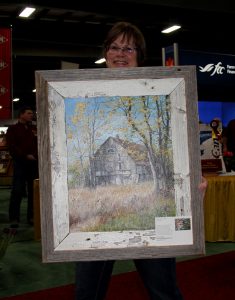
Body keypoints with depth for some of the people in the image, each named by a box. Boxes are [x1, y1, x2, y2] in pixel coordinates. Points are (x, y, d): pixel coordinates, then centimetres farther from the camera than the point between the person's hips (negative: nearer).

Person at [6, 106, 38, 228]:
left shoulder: (35, 129, 17)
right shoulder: (13, 129, 6)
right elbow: (11, 146, -5)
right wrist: (26, 156, -14)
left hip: (34, 162, 4)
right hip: (20, 163, -4)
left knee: (34, 190, 4)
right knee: (17, 191, -5)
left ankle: (32, 217, 11)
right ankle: (14, 218, -1)